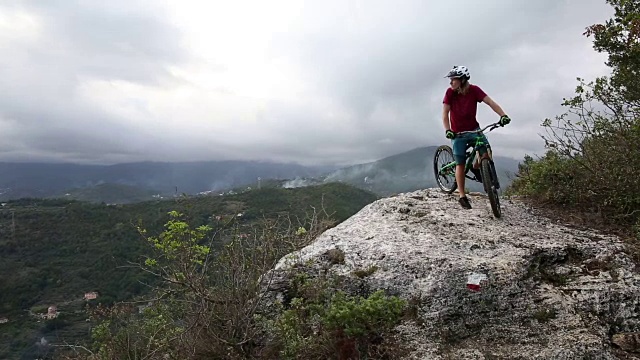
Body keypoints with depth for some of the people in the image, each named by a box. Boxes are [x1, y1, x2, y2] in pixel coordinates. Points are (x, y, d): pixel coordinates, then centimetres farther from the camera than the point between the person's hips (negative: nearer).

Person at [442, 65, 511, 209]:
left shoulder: (474, 90, -12)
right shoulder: (450, 93, -12)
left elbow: (490, 102, -18)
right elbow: (445, 114, -15)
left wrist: (503, 115, -33)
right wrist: (447, 130, -31)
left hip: (474, 129, 1)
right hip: (457, 133, -1)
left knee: (487, 152, -22)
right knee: (460, 164, -1)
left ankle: (476, 168, 13)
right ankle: (462, 197, 8)